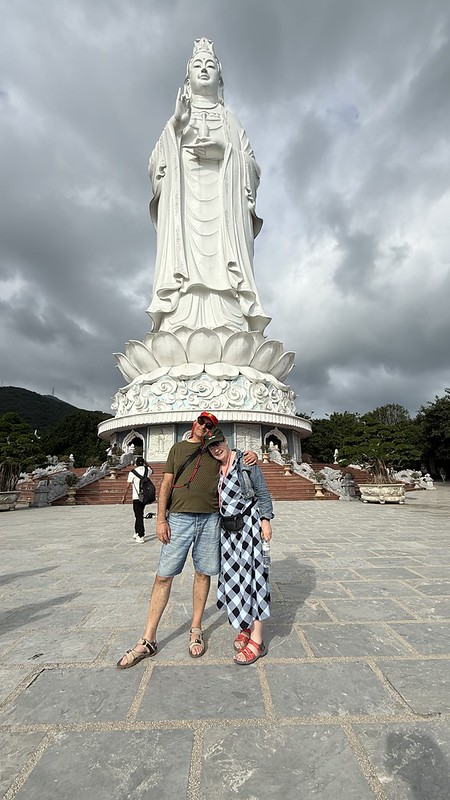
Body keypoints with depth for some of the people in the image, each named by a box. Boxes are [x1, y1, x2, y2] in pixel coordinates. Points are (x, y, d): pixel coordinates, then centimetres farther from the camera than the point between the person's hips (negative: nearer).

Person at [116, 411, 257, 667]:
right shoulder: (178, 448, 10)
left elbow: (238, 460, 17)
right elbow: (166, 484, 6)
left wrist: (251, 455, -9)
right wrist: (161, 519, -3)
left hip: (210, 519, 1)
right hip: (179, 518, -1)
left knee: (203, 573, 11)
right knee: (163, 576, 2)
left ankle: (196, 631, 30)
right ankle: (148, 641, 17)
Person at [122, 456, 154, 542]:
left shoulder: (132, 472, -11)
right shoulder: (147, 470, 2)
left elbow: (127, 486, -9)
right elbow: (152, 471, 28)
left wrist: (124, 496, 2)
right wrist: (146, 464, 23)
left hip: (137, 497, -5)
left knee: (139, 516, 0)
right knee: (139, 515, 20)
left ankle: (141, 536, 0)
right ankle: (137, 532, 31)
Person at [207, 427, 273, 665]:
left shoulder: (245, 461, -10)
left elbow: (263, 492, -7)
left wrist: (266, 520, -11)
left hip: (249, 525, -6)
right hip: (227, 528, 6)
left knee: (251, 576, -2)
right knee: (232, 576, 11)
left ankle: (257, 641, 9)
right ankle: (246, 627, 30)